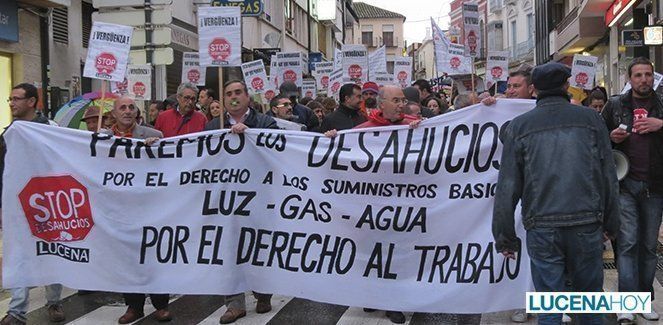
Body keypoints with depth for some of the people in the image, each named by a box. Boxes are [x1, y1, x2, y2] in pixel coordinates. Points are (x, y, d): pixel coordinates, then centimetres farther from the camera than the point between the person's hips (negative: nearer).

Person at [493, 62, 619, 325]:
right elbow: (609, 176, 4)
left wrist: (505, 237, 4)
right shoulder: (590, 119, 3)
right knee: (590, 296, 17)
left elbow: (507, 187, -2)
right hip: (587, 224, 1)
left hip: (542, 228, -1)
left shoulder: (519, 126, 1)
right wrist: (611, 223, 13)